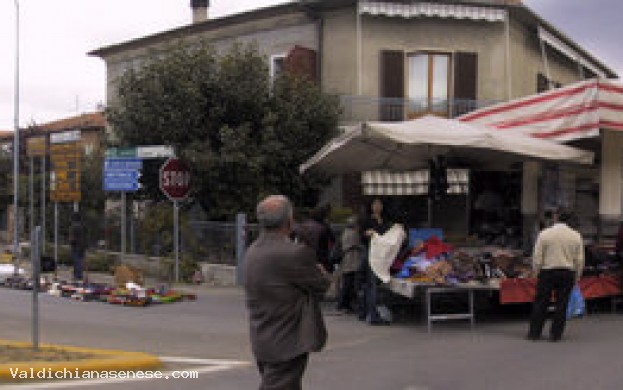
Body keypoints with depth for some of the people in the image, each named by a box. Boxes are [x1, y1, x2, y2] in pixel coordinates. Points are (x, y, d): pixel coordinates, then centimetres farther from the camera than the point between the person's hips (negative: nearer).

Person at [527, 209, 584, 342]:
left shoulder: (544, 234, -6)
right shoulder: (576, 236, 0)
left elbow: (537, 257, -4)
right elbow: (579, 260, 4)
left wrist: (537, 271, 11)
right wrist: (576, 277, 15)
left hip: (547, 271, -1)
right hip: (567, 273, 1)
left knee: (540, 302, 6)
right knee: (562, 304, 8)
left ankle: (534, 333, 10)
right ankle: (555, 334, 10)